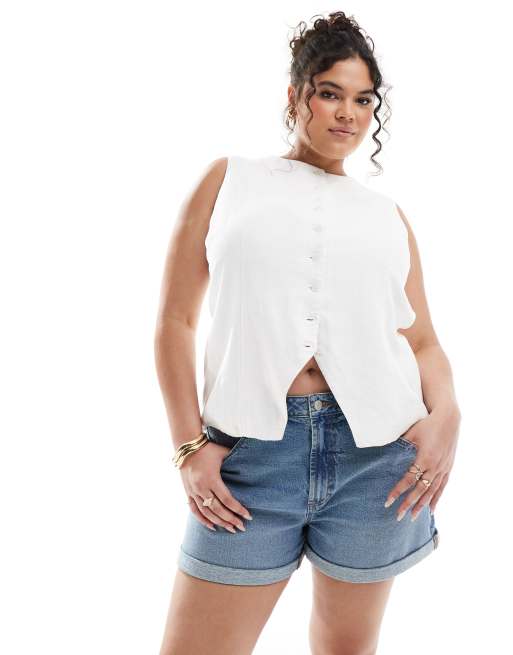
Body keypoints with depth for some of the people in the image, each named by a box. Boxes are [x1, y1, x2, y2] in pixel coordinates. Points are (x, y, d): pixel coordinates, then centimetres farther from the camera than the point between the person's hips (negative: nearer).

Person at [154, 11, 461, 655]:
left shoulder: (387, 215, 15)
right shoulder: (231, 179, 9)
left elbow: (423, 340, 14)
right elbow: (174, 320, 5)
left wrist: (445, 415, -7)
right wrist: (191, 443, -4)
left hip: (377, 454, 3)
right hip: (251, 453, -2)